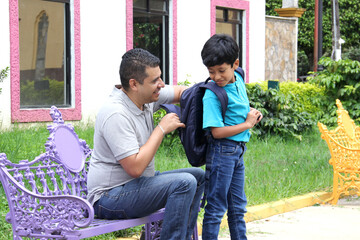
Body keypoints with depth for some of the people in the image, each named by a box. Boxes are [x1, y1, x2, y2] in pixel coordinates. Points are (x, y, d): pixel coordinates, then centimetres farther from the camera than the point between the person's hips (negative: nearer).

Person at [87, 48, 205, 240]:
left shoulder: (146, 97, 2)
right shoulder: (116, 114, -25)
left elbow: (180, 92, 20)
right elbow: (135, 168, -30)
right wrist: (162, 129, -22)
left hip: (136, 183, 10)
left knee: (199, 176, 11)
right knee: (184, 183, -25)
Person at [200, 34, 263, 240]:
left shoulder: (238, 79, 4)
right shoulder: (211, 95, -18)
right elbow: (217, 131, -22)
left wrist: (253, 114, 2)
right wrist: (248, 124, -13)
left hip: (239, 151, 8)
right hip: (222, 151, -8)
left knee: (238, 206, 18)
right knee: (216, 207, -1)